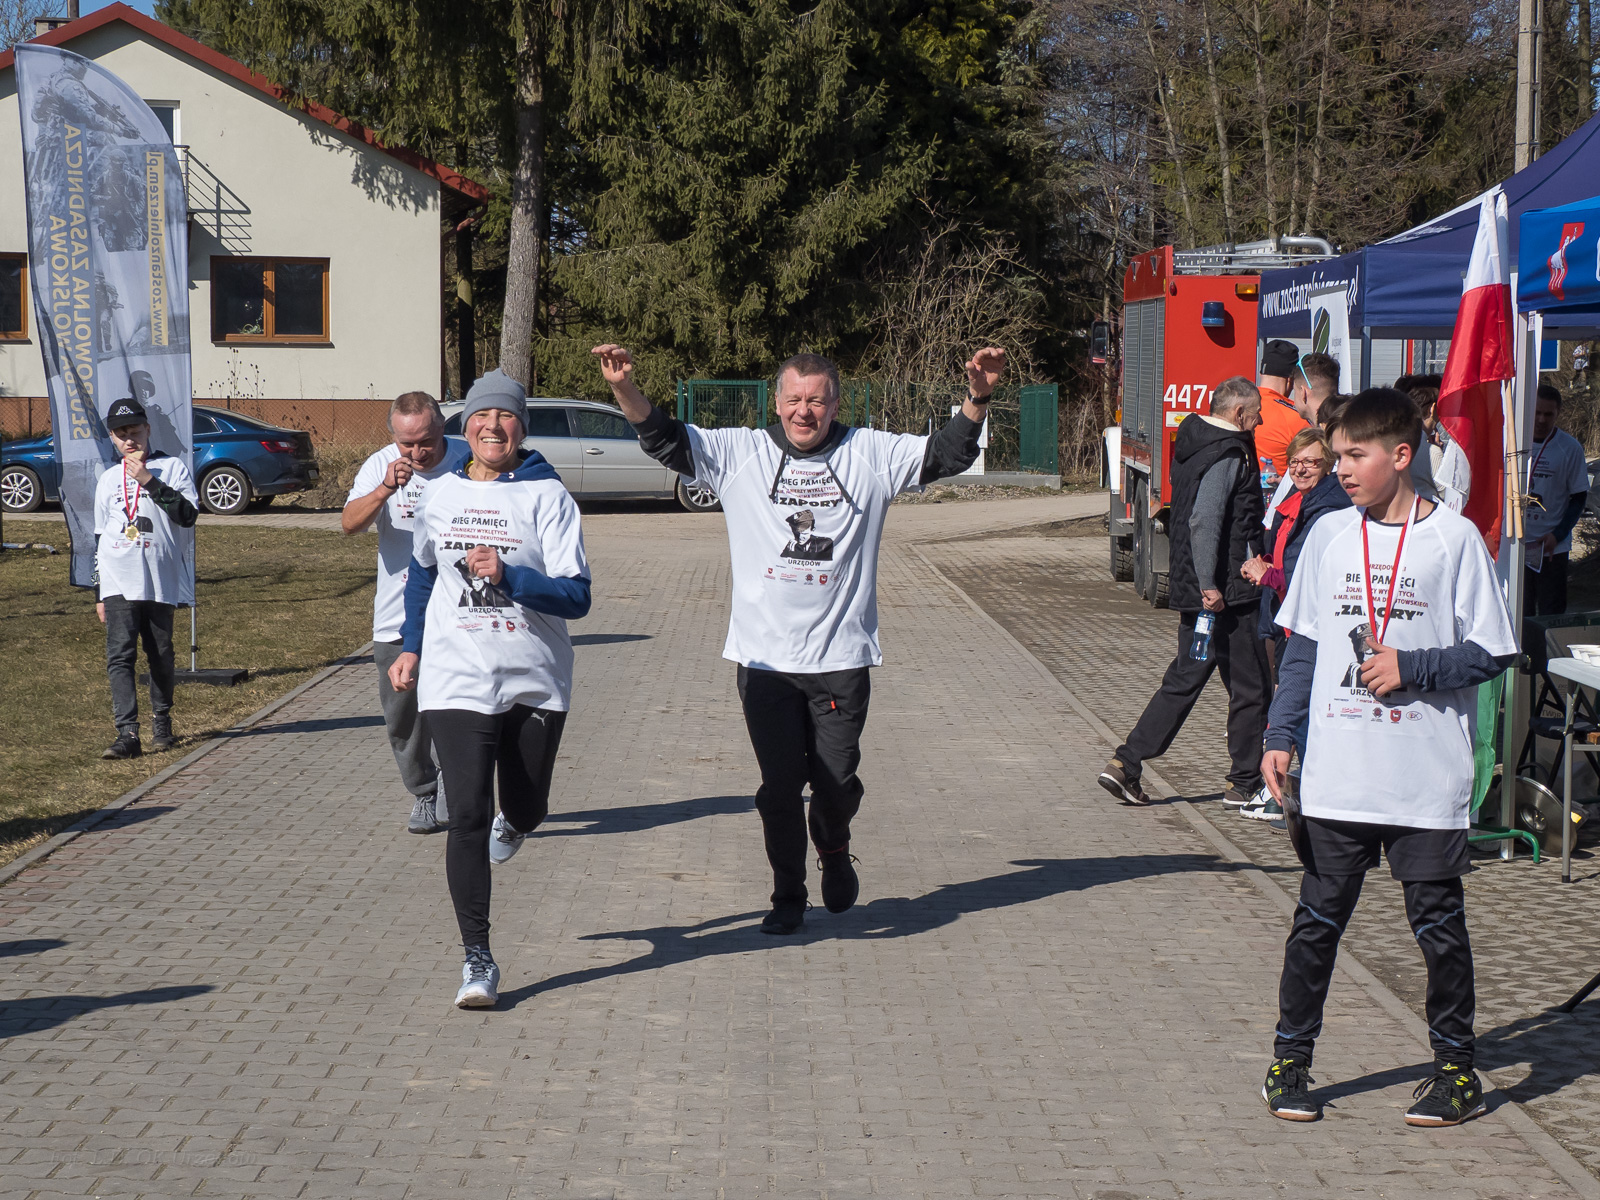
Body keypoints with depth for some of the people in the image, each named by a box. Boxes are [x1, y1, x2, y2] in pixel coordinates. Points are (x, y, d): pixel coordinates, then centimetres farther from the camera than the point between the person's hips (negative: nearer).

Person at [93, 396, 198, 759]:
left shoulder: (172, 468, 4)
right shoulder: (108, 480, 16)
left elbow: (188, 515, -11)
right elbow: (100, 538, 19)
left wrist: (149, 481, -15)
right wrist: (99, 593, 16)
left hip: (160, 582, -2)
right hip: (118, 583, 2)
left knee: (161, 656, 5)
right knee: (119, 655, -11)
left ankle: (162, 722, 25)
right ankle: (127, 734, -18)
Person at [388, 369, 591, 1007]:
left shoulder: (547, 496, -6)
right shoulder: (440, 495, 6)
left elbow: (577, 597, -12)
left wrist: (506, 575, -25)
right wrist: (410, 646, 18)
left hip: (535, 683, -1)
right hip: (456, 681, 1)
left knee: (526, 809, 14)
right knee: (467, 816, -11)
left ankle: (511, 824, 53)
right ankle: (477, 958, -8)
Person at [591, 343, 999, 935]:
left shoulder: (870, 455, 4)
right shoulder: (740, 453, 3)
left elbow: (949, 453, 0)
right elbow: (665, 439, -3)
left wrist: (976, 397, -17)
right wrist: (624, 387, -19)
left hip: (842, 657, 0)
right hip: (765, 658, 0)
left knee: (837, 780, 3)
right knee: (780, 785, 4)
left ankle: (835, 853, 36)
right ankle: (788, 895, 22)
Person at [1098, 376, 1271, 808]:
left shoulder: (1193, 444, 15)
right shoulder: (1227, 454, -15)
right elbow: (1204, 522, -26)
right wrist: (1209, 585, -26)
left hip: (1192, 589, 9)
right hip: (1226, 594, -9)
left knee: (1185, 680, 13)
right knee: (1251, 686, 3)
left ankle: (1125, 764, 7)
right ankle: (1245, 783, 12)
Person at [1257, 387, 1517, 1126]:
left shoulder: (1454, 539, -4)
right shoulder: (1328, 536, 7)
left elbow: (1490, 653, -3)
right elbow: (1301, 645, 12)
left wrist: (1410, 669, -14)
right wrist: (1279, 736, 5)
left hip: (1427, 779, -3)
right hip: (1337, 775, 3)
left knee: (1438, 925, 5)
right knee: (1317, 919, 9)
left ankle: (1456, 1068, 18)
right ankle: (1290, 1059, 20)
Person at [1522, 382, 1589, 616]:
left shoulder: (1570, 448, -4)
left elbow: (1579, 497, 0)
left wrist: (1557, 535, -10)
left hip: (1553, 547, -2)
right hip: (1515, 545, 2)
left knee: (1552, 614, 0)